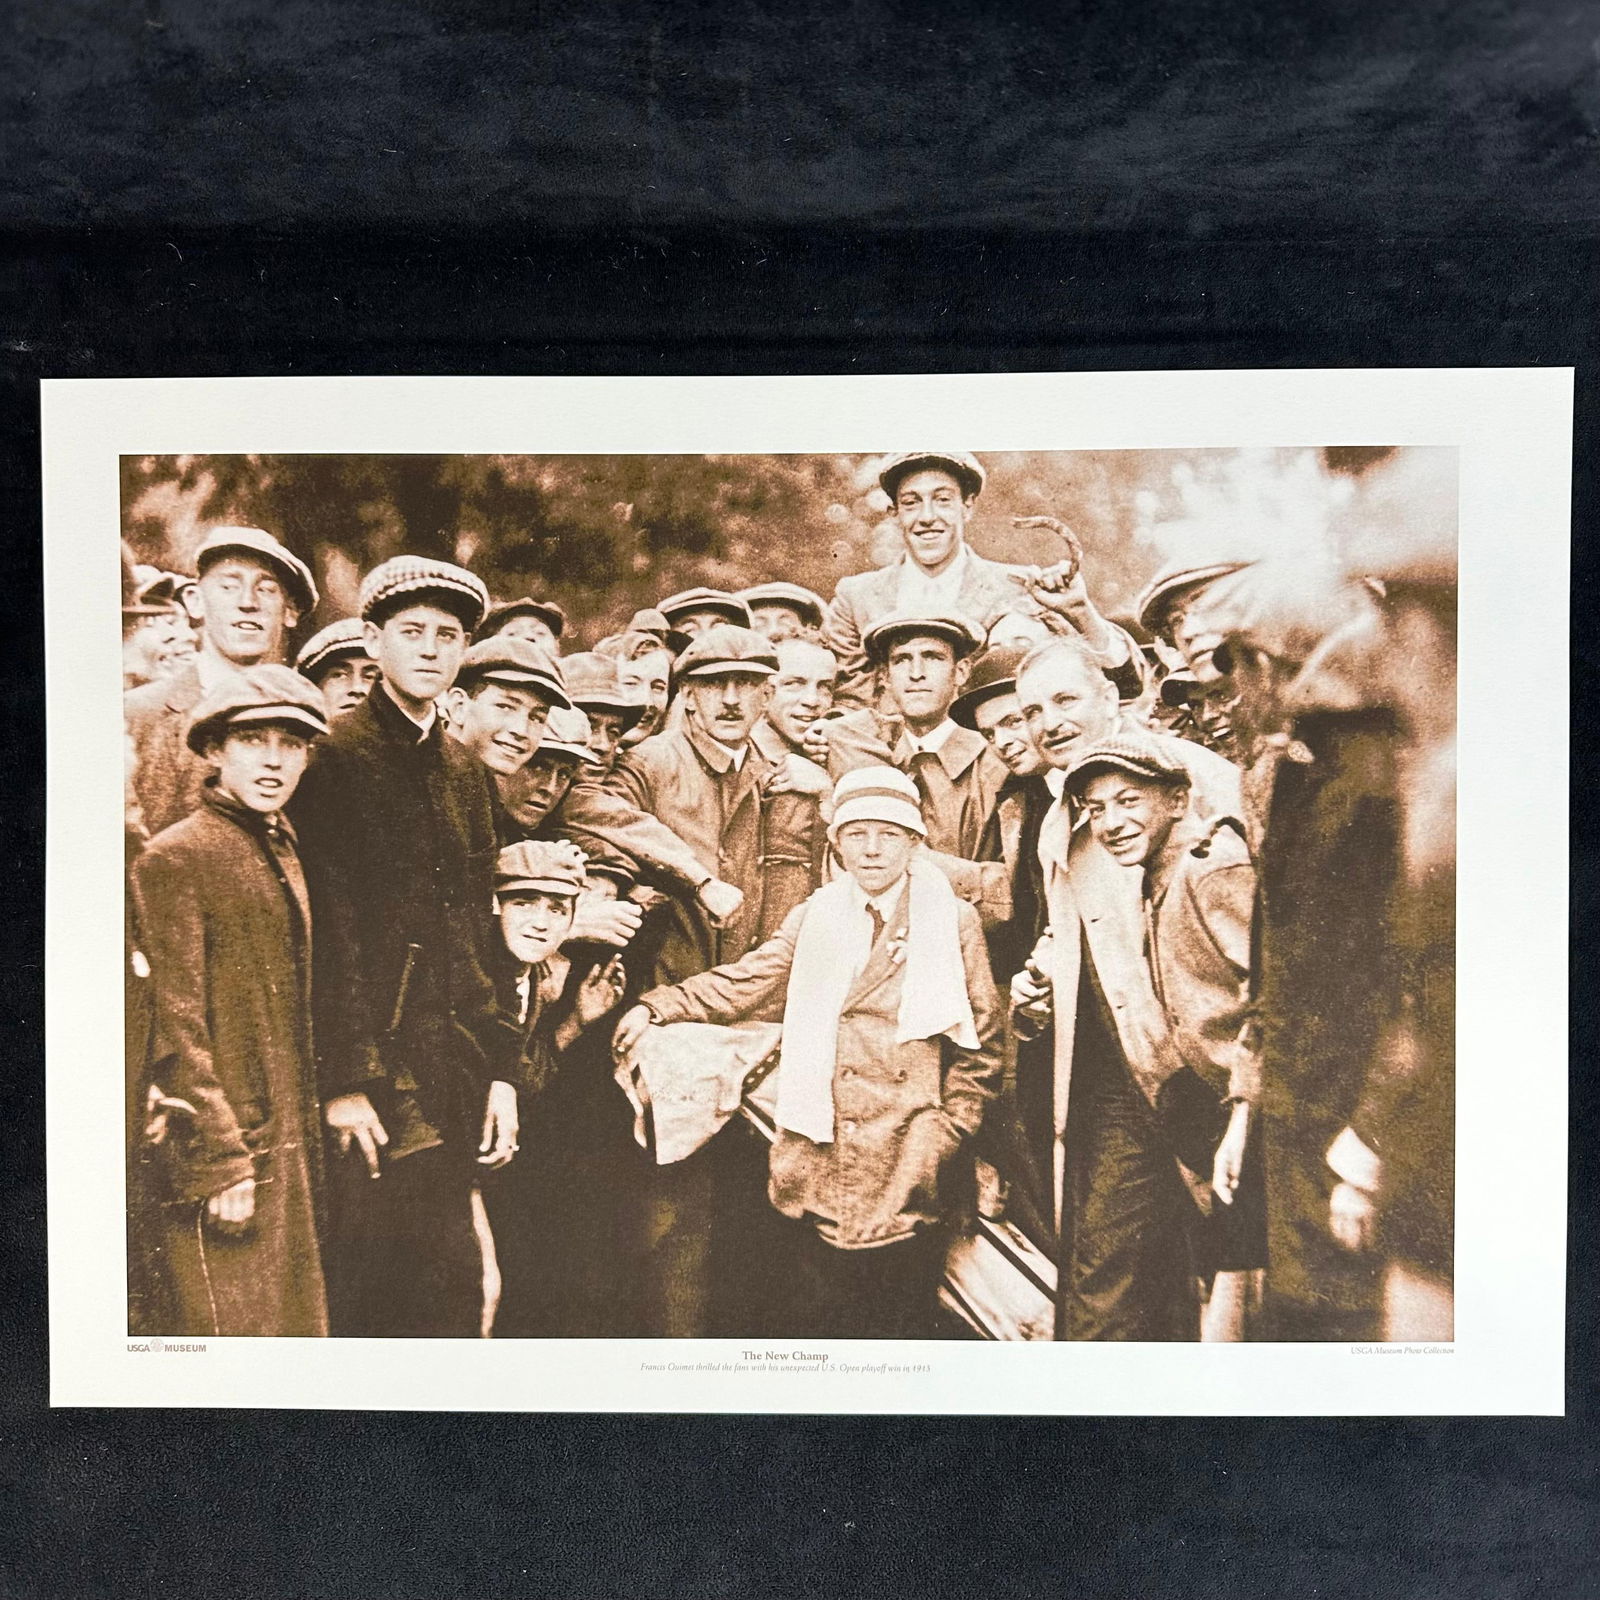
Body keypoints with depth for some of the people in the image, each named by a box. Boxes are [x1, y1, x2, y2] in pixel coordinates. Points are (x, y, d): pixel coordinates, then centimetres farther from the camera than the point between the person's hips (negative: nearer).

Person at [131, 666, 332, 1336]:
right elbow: (176, 1029, -14)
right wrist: (219, 1163, -16)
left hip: (290, 1144, 8)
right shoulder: (173, 857, -11)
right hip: (224, 1145, -7)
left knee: (296, 1322, 15)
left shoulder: (284, 852, 12)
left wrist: (308, 1135, 13)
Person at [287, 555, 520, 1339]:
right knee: (363, 1297, 1)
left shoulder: (464, 768, 14)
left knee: (452, 1294, 11)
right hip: (371, 1075, -6)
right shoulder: (335, 757, -5)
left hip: (451, 1076, 6)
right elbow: (327, 930, -11)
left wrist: (499, 1069, 9)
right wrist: (342, 1080, -15)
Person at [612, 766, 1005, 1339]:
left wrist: (948, 1135, -1)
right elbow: (740, 985, 4)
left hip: (910, 1175, -2)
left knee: (901, 1324, 7)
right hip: (822, 1167, 2)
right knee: (819, 1321, 8)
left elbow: (981, 1043, 4)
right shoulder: (814, 917, 10)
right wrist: (656, 1006, -8)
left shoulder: (954, 921, 2)